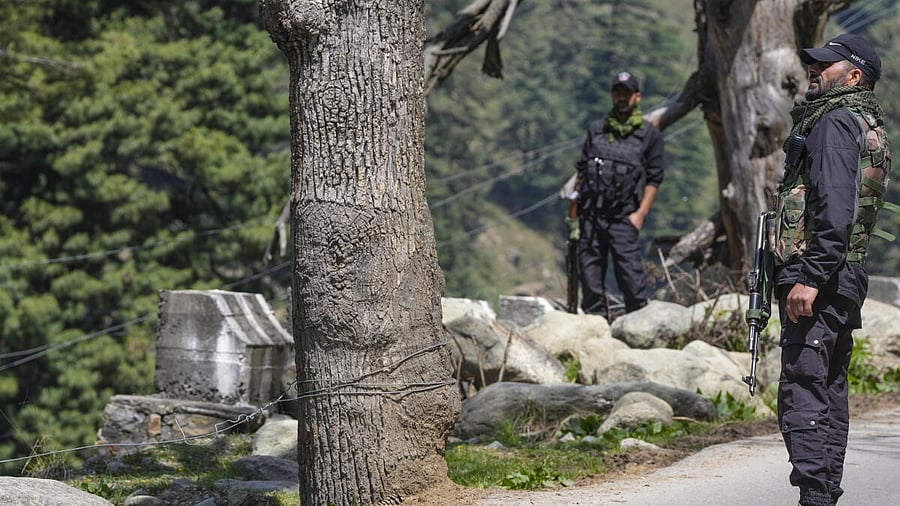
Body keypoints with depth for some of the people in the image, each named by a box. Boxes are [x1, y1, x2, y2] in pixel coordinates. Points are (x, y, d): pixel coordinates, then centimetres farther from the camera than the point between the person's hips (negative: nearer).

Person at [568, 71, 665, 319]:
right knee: (589, 271, 4)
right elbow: (581, 170, 17)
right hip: (591, 214, 4)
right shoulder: (596, 130, 16)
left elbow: (654, 179, 3)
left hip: (623, 216, -4)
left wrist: (641, 213, -7)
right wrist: (574, 209, 10)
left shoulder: (650, 134, 6)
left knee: (629, 268, -13)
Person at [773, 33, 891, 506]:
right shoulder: (872, 126, 21)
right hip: (846, 278, 10)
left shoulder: (836, 122, -10)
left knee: (803, 390, -13)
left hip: (816, 275, -10)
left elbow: (834, 207, -21)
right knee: (830, 389, 13)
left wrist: (810, 276, -26)